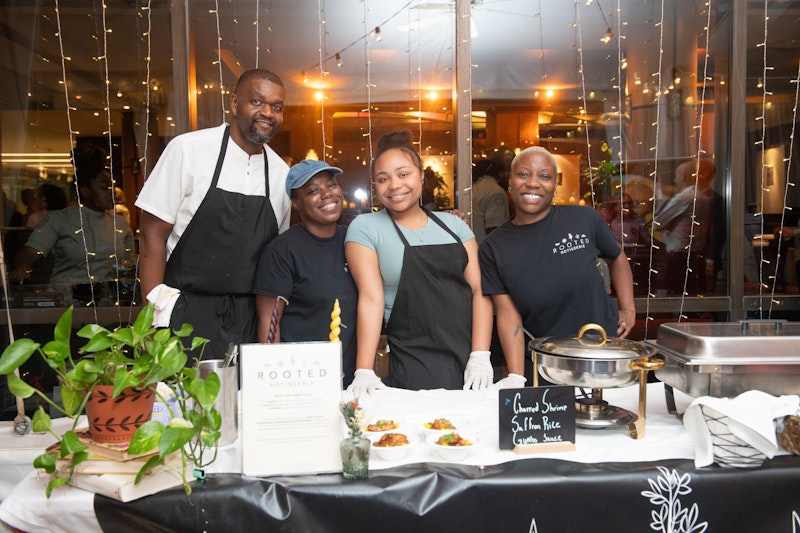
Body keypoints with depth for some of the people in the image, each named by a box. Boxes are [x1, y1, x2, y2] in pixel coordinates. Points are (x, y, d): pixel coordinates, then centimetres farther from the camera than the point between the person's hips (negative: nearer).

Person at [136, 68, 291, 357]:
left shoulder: (281, 172, 7)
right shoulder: (188, 149, -6)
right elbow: (153, 236, -6)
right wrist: (157, 310, -11)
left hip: (249, 322, 4)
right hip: (187, 316, -3)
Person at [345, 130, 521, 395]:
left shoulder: (453, 224, 9)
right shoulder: (365, 228, 0)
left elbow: (479, 290, 3)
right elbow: (371, 298, -8)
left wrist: (480, 357, -8)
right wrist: (364, 372, -15)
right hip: (414, 369, -3)